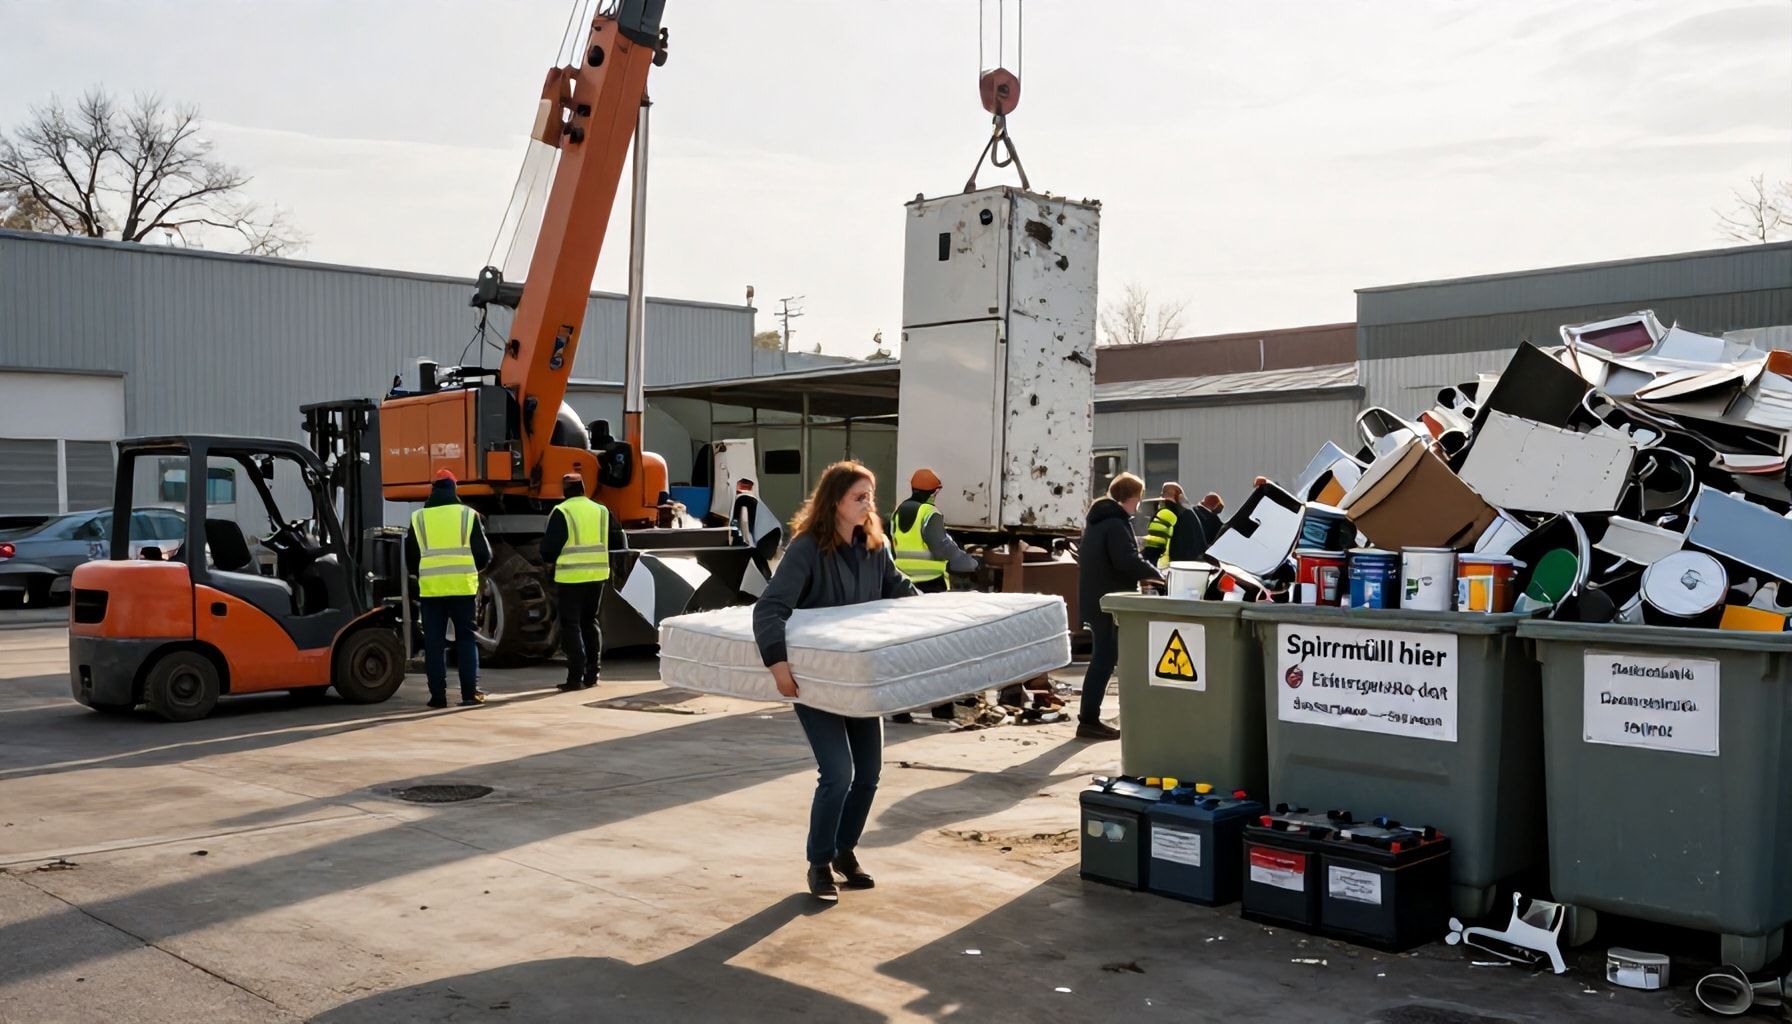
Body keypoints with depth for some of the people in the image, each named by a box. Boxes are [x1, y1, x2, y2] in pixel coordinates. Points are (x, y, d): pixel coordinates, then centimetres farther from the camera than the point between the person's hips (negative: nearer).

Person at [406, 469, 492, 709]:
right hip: (462, 587, 0)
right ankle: (470, 692, 4)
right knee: (466, 639, 8)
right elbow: (484, 555, 4)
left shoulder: (418, 518, 5)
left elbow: (411, 558, 9)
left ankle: (438, 695, 5)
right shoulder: (468, 515, 3)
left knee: (434, 643, 6)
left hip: (430, 588, 0)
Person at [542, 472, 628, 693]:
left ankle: (576, 677, -3)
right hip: (597, 575, 5)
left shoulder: (561, 512, -8)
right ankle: (591, 675, 19)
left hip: (571, 576, -5)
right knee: (590, 622, 17)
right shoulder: (601, 511, 8)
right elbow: (619, 543, 11)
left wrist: (550, 559, 12)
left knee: (571, 625, 2)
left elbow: (549, 547, -9)